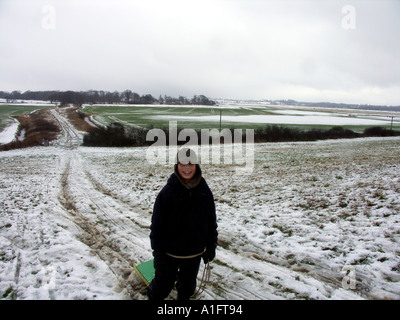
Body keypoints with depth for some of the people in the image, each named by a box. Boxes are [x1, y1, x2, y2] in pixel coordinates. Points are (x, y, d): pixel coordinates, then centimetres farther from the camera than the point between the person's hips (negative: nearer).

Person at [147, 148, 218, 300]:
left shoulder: (205, 191, -6)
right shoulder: (167, 192, -16)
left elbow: (212, 221, 2)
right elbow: (157, 224, -11)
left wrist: (211, 246, 5)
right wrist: (158, 250, -9)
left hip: (194, 253, 3)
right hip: (169, 252, -3)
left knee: (188, 285, 24)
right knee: (163, 284, 17)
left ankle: (184, 298, 51)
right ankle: (154, 296, 45)